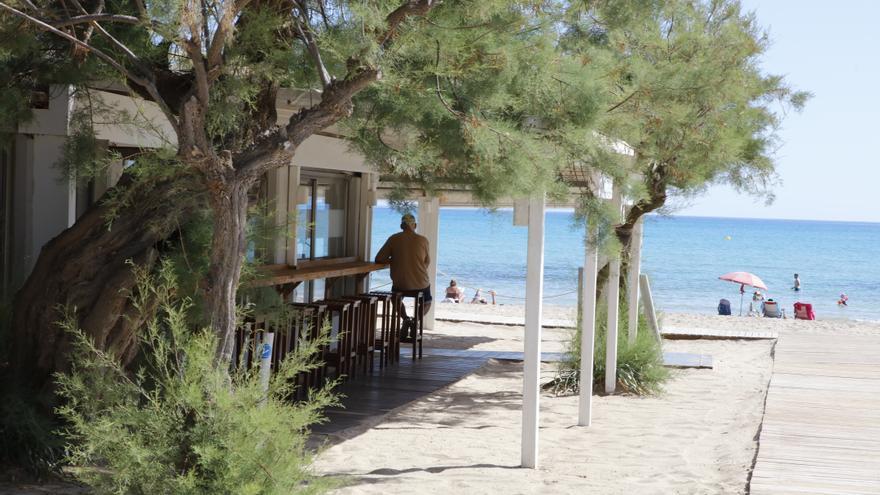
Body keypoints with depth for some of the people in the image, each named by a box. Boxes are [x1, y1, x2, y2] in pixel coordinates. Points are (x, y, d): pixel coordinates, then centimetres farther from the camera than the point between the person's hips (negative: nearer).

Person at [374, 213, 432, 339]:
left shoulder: (393, 239, -6)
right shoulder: (423, 240, -7)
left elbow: (379, 259, -5)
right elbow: (427, 262, 6)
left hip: (399, 283, 1)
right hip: (420, 284, -1)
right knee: (427, 303, 28)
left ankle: (406, 318, 4)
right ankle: (416, 320, -4)